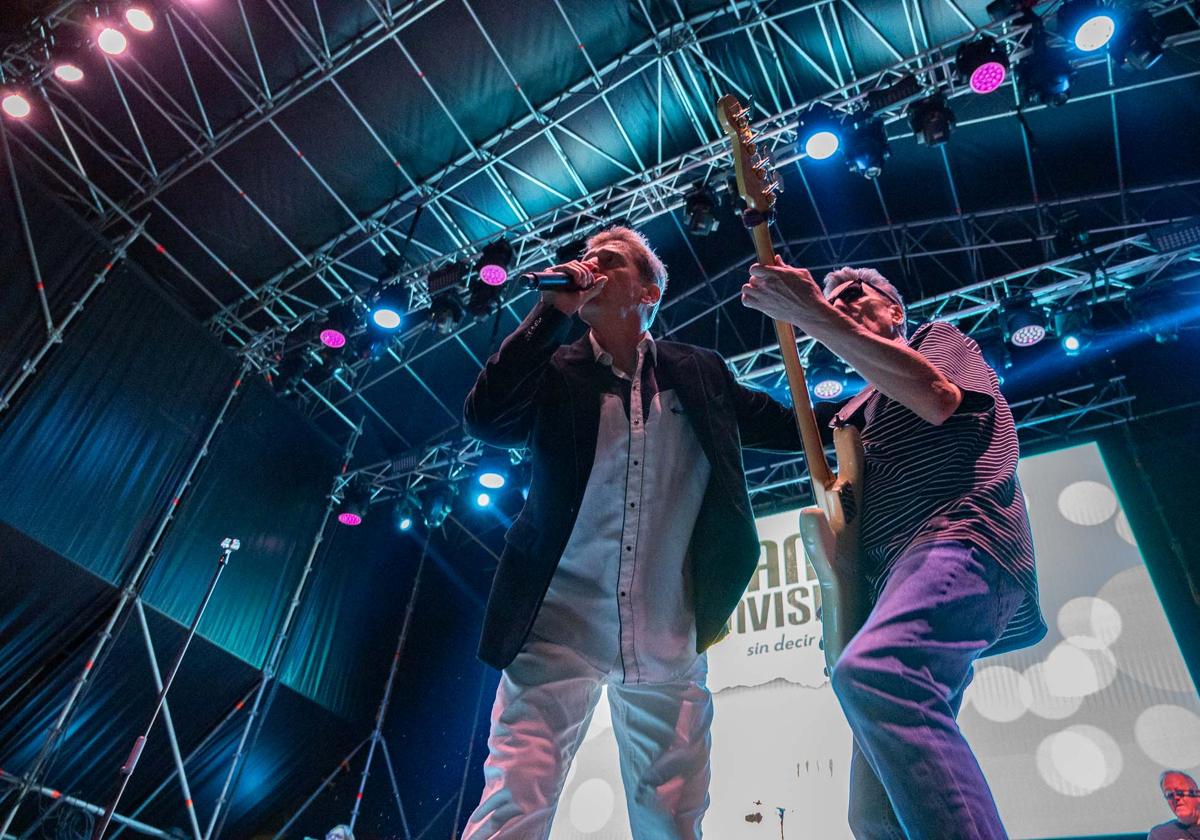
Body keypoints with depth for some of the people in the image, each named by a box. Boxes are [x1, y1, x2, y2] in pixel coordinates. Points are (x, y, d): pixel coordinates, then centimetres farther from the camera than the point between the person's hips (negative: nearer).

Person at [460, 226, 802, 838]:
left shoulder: (700, 372, 11)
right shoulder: (556, 370, 7)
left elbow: (789, 426, 21)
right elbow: (484, 420, -10)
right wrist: (552, 311, -9)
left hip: (668, 641, 2)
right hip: (558, 627, -1)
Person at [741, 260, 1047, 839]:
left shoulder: (938, 337, 16)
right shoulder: (855, 414, 34)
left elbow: (937, 397, -9)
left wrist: (813, 316, -14)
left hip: (959, 541, -8)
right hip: (891, 580, 8)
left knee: (869, 671, -40)